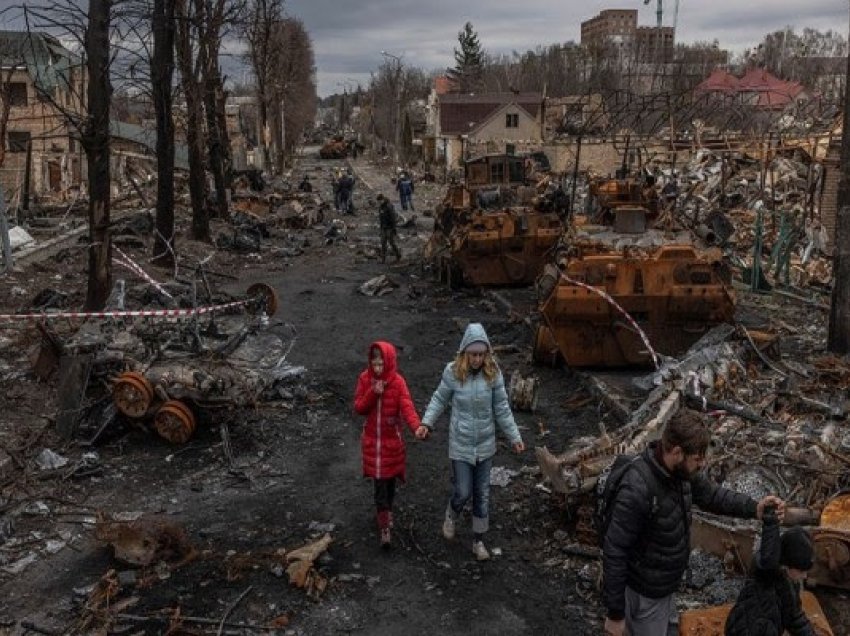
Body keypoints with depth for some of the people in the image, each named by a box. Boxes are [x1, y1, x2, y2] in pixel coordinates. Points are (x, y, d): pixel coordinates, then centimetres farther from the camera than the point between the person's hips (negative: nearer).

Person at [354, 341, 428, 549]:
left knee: (389, 479, 13)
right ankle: (384, 526, 12)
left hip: (392, 439, -1)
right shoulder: (365, 378, -5)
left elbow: (407, 407, -24)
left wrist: (417, 426, -43)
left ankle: (385, 512, 40)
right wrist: (372, 393, -23)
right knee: (380, 482, 2)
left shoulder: (398, 382, -13)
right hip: (372, 440, 1)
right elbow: (358, 408, -5)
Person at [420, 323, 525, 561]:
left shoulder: (493, 373, -11)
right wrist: (426, 422, -13)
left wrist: (514, 436, -1)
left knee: (482, 494, 12)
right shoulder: (453, 372, -15)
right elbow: (439, 399, -1)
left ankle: (478, 541, 30)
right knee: (463, 492, 2)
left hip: (485, 444, 2)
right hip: (461, 443, -2)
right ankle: (451, 516, 38)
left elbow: (502, 409, -3)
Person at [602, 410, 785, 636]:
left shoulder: (680, 469, -13)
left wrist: (753, 508, -11)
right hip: (644, 594, -8)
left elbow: (710, 493, 6)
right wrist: (615, 613, -22)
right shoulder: (636, 491, -36)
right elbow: (614, 553, -29)